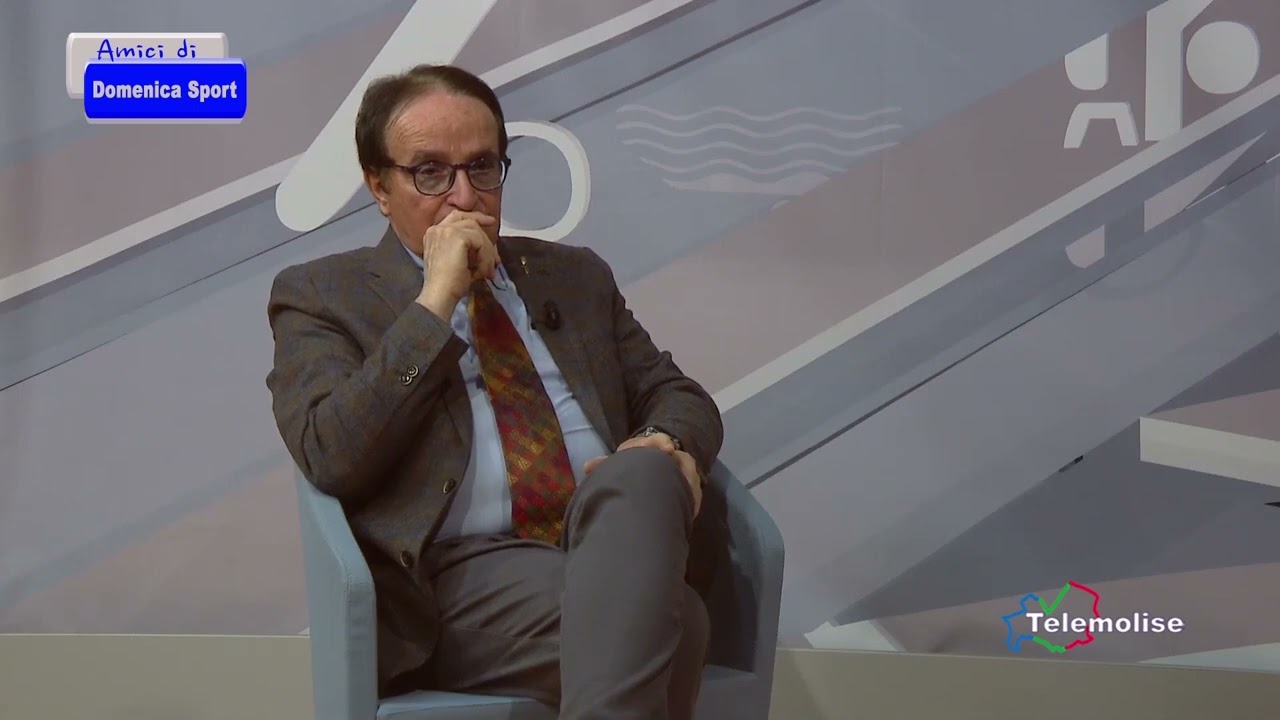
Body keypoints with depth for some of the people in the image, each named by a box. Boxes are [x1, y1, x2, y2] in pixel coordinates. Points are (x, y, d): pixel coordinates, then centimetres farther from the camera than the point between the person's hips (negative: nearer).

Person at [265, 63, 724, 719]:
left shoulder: (574, 275, 24)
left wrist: (669, 445, -5)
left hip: (616, 542, 6)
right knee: (666, 619, -35)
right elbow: (332, 459, -4)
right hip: (467, 574, -5)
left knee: (638, 475, -33)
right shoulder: (321, 295, 11)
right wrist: (435, 300, -6)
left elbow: (675, 394, 20)